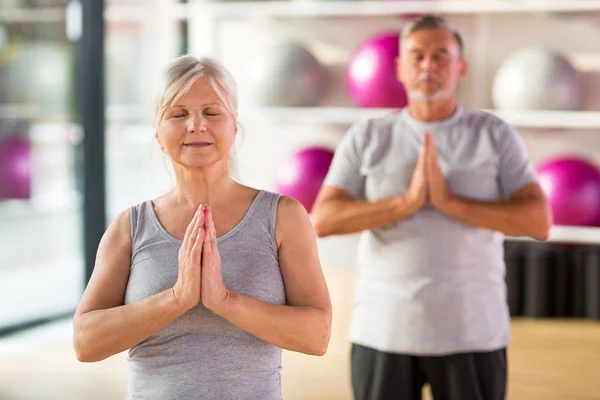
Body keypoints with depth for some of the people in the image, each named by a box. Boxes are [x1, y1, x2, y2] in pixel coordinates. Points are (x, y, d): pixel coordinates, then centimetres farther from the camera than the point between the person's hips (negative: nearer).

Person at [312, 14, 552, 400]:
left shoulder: (495, 135, 3)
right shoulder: (366, 137, 5)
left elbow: (538, 221, -6)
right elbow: (323, 221, -4)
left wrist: (449, 201, -16)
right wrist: (406, 202, -16)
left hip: (472, 331, 0)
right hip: (383, 330, 1)